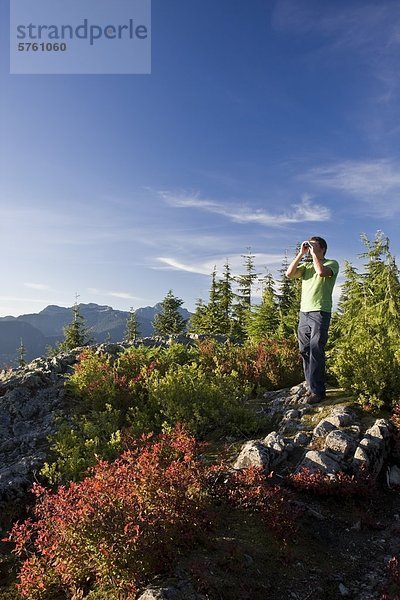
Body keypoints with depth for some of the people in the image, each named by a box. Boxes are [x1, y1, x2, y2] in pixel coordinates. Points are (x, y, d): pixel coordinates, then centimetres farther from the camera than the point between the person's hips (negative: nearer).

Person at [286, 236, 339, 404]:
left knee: (316, 351, -9)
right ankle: (310, 386, 15)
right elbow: (289, 274, 2)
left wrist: (314, 253, -6)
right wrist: (301, 254, 3)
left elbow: (321, 271, -19)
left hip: (320, 313, -6)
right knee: (305, 351, 6)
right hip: (304, 312, 6)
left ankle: (317, 390, -4)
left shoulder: (332, 263, 3)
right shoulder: (306, 265, 18)